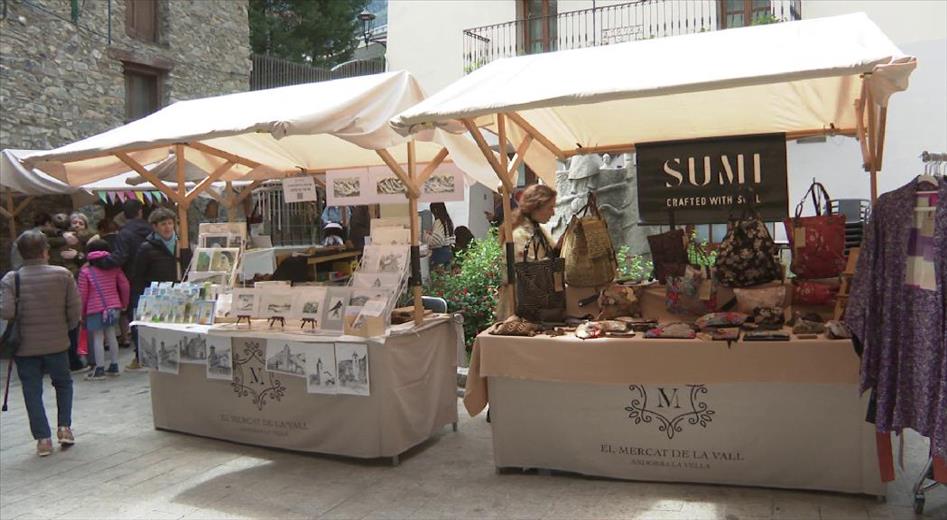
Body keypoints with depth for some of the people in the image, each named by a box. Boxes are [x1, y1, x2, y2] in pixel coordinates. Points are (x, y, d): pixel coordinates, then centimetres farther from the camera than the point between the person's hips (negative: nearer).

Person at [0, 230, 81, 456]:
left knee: (32, 391, 9)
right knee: (63, 382, 22)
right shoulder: (63, 274, -8)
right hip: (57, 343, 0)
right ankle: (64, 427, 17)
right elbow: (75, 309, -7)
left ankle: (43, 438, 10)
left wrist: (21, 321, 4)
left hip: (25, 346, 0)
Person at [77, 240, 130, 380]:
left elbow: (82, 293, -7)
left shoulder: (85, 271, -7)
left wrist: (81, 311, 5)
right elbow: (124, 285, 2)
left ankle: (100, 369, 1)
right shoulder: (114, 268, 3)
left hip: (95, 309, -4)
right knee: (111, 336, 12)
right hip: (113, 307, 4)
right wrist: (124, 304, 14)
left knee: (98, 338, 1)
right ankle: (114, 366, 16)